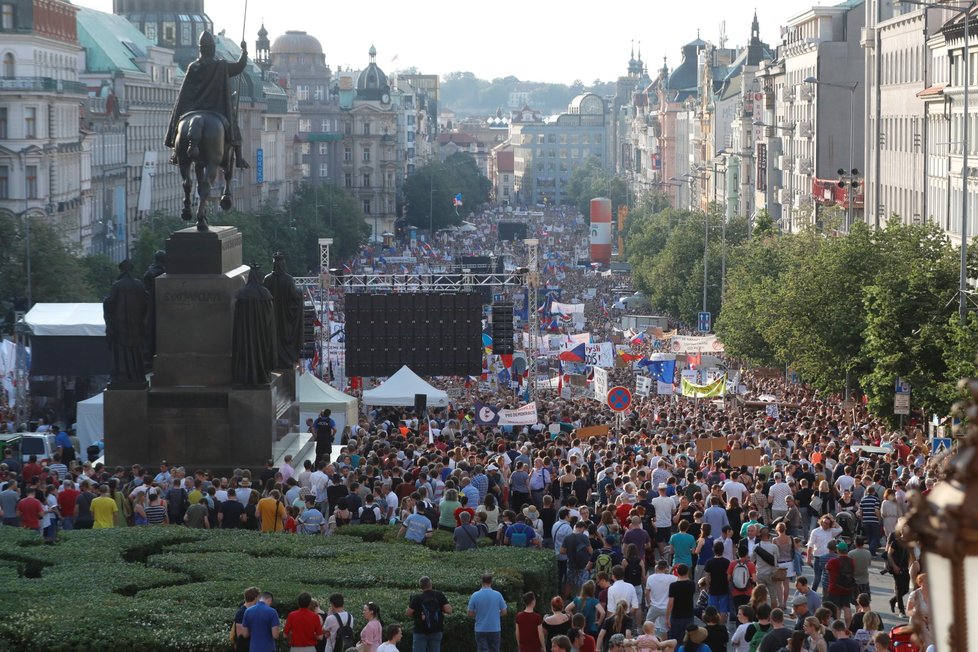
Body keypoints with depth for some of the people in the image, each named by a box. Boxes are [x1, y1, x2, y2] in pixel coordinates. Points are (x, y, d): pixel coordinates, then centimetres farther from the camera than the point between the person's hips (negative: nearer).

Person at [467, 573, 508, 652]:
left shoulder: (475, 596, -6)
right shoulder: (498, 595, -6)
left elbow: (470, 614, -1)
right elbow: (504, 612, 0)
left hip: (481, 630, -1)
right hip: (495, 629, 1)